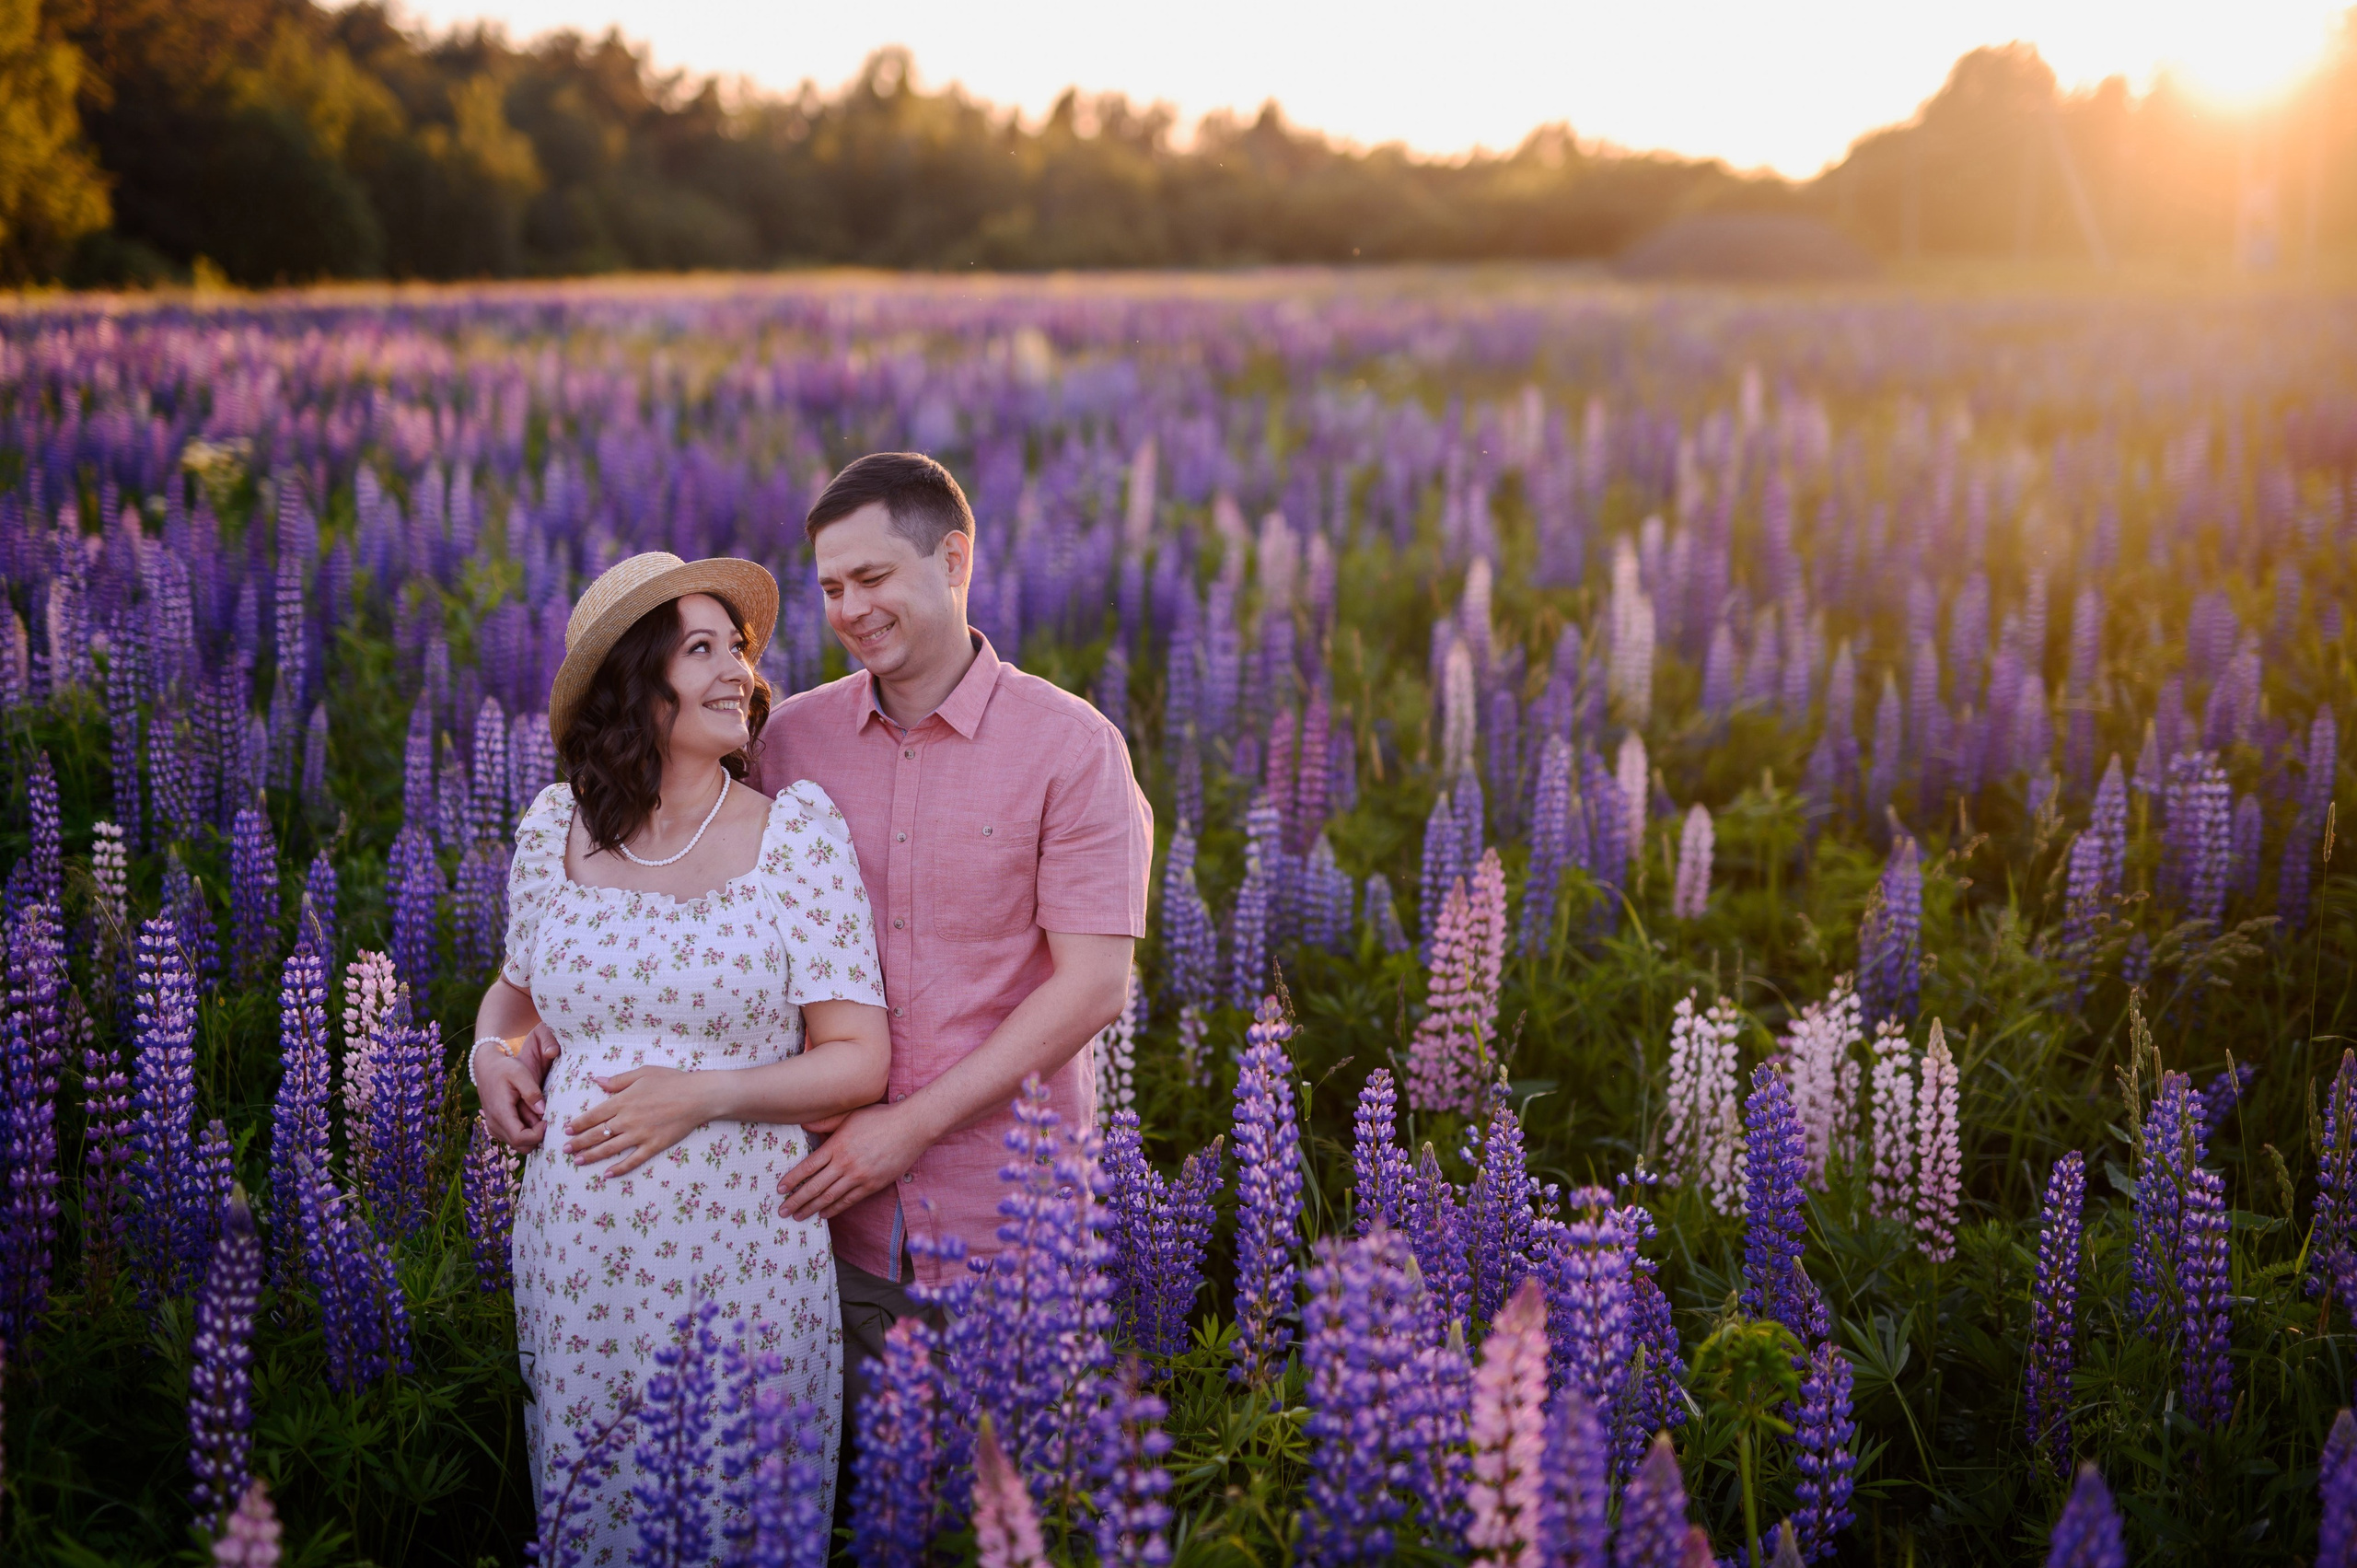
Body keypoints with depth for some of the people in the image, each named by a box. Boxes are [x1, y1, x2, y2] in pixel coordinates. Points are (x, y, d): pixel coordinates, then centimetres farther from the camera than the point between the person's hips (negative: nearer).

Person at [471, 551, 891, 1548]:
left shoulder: (796, 828, -5)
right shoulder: (555, 829, 3)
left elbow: (858, 1059, -5)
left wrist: (706, 1094, -17)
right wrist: (494, 1053, 1)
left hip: (741, 1244, -2)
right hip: (576, 1245, 2)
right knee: (585, 1514, 13)